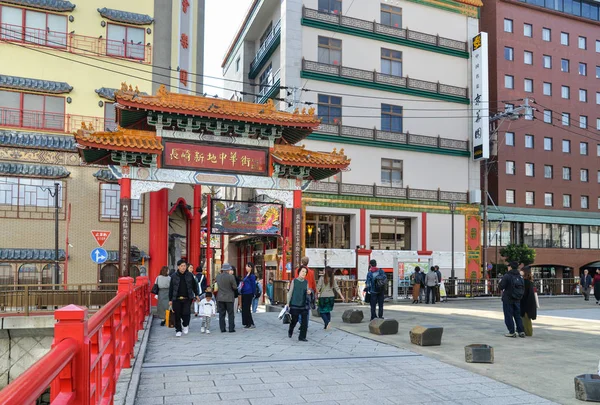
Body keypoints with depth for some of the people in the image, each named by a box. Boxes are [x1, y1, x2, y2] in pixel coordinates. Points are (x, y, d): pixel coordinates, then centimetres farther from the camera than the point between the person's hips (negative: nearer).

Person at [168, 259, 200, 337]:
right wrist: (170, 300, 5)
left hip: (187, 299, 0)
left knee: (186, 313, -10)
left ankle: (185, 325, 19)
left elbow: (194, 285, 14)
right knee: (177, 315, 4)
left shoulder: (190, 275, 3)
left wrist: (196, 294, 14)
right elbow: (171, 288, 5)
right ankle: (178, 330, 20)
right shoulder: (174, 276, 1)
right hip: (176, 299, 0)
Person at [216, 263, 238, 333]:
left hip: (220, 298, 4)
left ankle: (222, 329, 9)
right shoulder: (231, 277, -15)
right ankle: (231, 328, 4)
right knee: (231, 314, 5)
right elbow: (235, 287, -9)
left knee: (221, 314, 8)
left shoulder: (218, 277, 0)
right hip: (229, 298, -4)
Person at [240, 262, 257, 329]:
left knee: (246, 309, -6)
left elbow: (253, 285, -11)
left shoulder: (252, 276, -10)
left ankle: (251, 324, 0)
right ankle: (247, 323, 18)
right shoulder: (246, 275, 15)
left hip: (248, 294, -9)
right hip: (244, 294, 9)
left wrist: (253, 294, -10)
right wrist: (241, 291, 12)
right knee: (244, 309, 10)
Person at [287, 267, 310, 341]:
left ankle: (302, 337, 6)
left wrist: (308, 292, -7)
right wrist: (288, 303, -1)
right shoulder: (294, 281, -2)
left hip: (303, 304, 3)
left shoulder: (306, 282, 8)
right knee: (294, 320, 7)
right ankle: (290, 332, 36)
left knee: (304, 321, -3)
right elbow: (290, 292, 1)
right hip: (295, 304, -3)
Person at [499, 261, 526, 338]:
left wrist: (500, 282, 3)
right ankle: (521, 331, 12)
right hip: (517, 300, 6)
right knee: (517, 315, 14)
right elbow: (523, 289, 11)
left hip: (508, 299, -6)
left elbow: (501, 286, -17)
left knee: (508, 316, 2)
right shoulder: (520, 277, 7)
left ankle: (512, 332, 3)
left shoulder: (507, 276, -15)